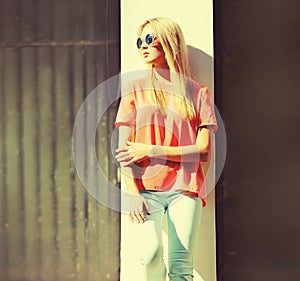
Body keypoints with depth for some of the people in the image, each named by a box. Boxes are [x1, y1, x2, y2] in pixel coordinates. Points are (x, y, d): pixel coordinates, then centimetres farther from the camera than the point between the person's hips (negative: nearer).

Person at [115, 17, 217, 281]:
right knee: (148, 251, -24)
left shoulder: (198, 93, 11)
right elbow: (123, 149, 5)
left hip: (185, 189, 0)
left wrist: (151, 151, -4)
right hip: (146, 188, 0)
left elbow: (204, 151, 2)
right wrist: (133, 194, -9)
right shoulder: (136, 89, 13)